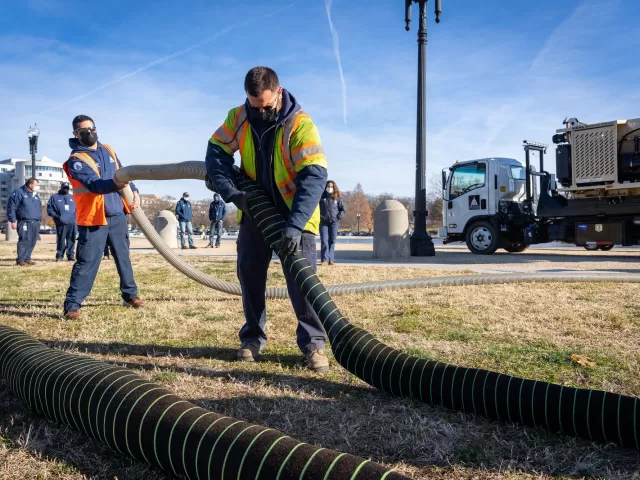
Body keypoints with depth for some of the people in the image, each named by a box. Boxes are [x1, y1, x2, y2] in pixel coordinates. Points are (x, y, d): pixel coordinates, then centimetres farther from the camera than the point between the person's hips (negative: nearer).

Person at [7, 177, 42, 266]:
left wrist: (39, 219, 19)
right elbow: (11, 207, -6)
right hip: (24, 222, -7)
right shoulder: (19, 193, -3)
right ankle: (20, 260, -7)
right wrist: (13, 221, -10)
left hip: (35, 223, 7)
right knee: (24, 241, -12)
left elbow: (39, 209, 27)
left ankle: (27, 258, 14)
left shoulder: (35, 195, 20)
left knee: (32, 242, 5)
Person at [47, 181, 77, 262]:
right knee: (61, 240, -6)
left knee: (71, 240, 3)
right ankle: (59, 255, 2)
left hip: (72, 223, 3)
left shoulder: (72, 197, 21)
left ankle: (71, 255, 9)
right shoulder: (54, 197, 9)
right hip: (61, 223, -3)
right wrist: (55, 215, -10)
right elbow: (49, 209, 5)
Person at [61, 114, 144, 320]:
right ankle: (72, 305, -2)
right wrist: (115, 184, -46)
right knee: (87, 262, -8)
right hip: (94, 218, -7)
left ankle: (130, 294, 28)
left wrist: (134, 192, -1)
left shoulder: (108, 151, 10)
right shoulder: (76, 160, -12)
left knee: (123, 257, 15)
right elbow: (94, 184, -27)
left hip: (117, 214, 7)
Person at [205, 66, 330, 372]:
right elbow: (217, 151, -3)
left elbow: (314, 176, -31)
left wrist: (295, 225, -42)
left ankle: (313, 343, -1)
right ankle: (253, 336, 21)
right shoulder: (238, 118, -8)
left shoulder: (300, 124, -24)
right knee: (249, 273, 7)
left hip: (295, 214, -4)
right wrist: (232, 192, -21)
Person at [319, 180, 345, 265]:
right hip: (323, 222, -1)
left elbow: (342, 209, 12)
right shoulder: (321, 197, 6)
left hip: (334, 222, 1)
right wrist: (318, 215, -3)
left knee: (332, 240, 2)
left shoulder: (338, 198, 8)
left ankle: (331, 259, 7)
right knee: (324, 240, -6)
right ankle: (324, 259, -6)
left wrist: (340, 216, -4)